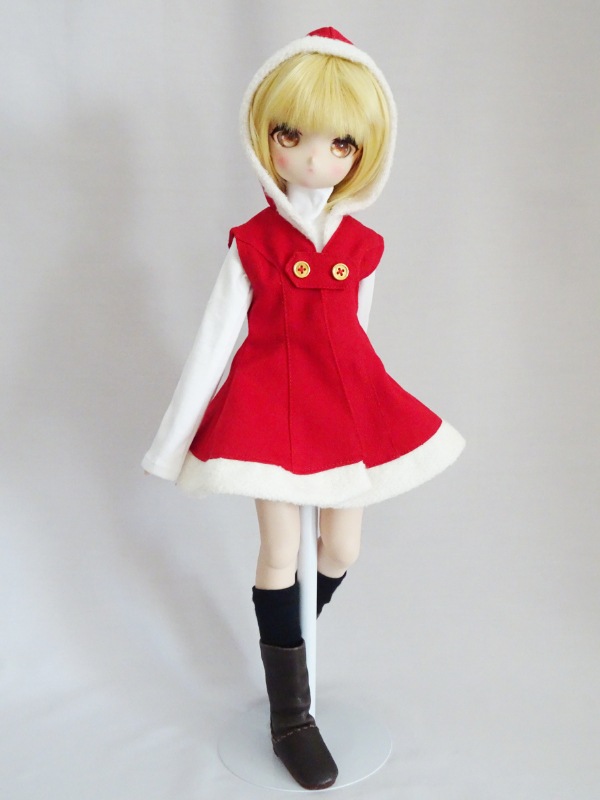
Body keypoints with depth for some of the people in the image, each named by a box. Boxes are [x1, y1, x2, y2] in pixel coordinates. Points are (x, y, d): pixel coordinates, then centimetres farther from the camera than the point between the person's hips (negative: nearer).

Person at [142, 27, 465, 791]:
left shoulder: (362, 246, -1)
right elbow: (212, 342, -7)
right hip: (270, 405, -3)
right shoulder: (251, 242, -9)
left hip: (348, 405, 4)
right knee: (280, 554, 2)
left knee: (341, 549, 10)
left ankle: (285, 639, 42)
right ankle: (288, 713, 21)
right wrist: (173, 442, -7)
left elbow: (352, 336, 10)